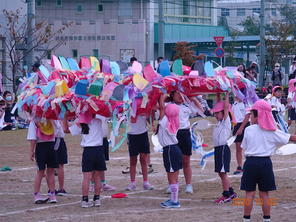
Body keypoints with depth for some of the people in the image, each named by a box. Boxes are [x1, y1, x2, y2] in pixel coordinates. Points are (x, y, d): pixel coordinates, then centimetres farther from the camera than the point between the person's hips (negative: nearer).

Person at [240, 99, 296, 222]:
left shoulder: (248, 130, -6)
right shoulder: (272, 132, -1)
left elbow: (244, 147, 1)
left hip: (251, 162, -2)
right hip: (265, 163, 2)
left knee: (249, 193, 3)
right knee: (264, 193, 9)